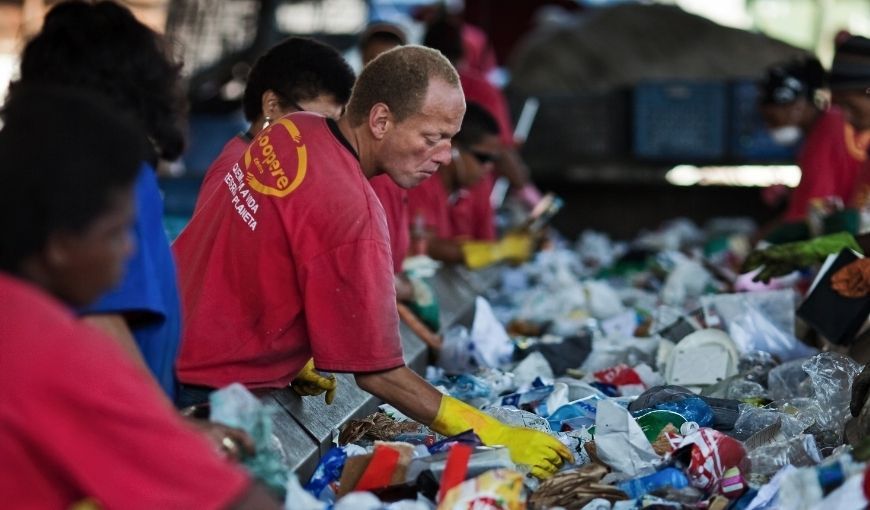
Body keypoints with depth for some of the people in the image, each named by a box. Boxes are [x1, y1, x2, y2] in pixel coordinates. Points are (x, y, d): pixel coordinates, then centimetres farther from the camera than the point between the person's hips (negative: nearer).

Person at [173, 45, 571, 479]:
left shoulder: (291, 131, -2)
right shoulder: (352, 216, -27)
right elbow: (377, 373, -21)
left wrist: (297, 356, 20)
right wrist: (496, 439, -18)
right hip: (210, 391, -9)